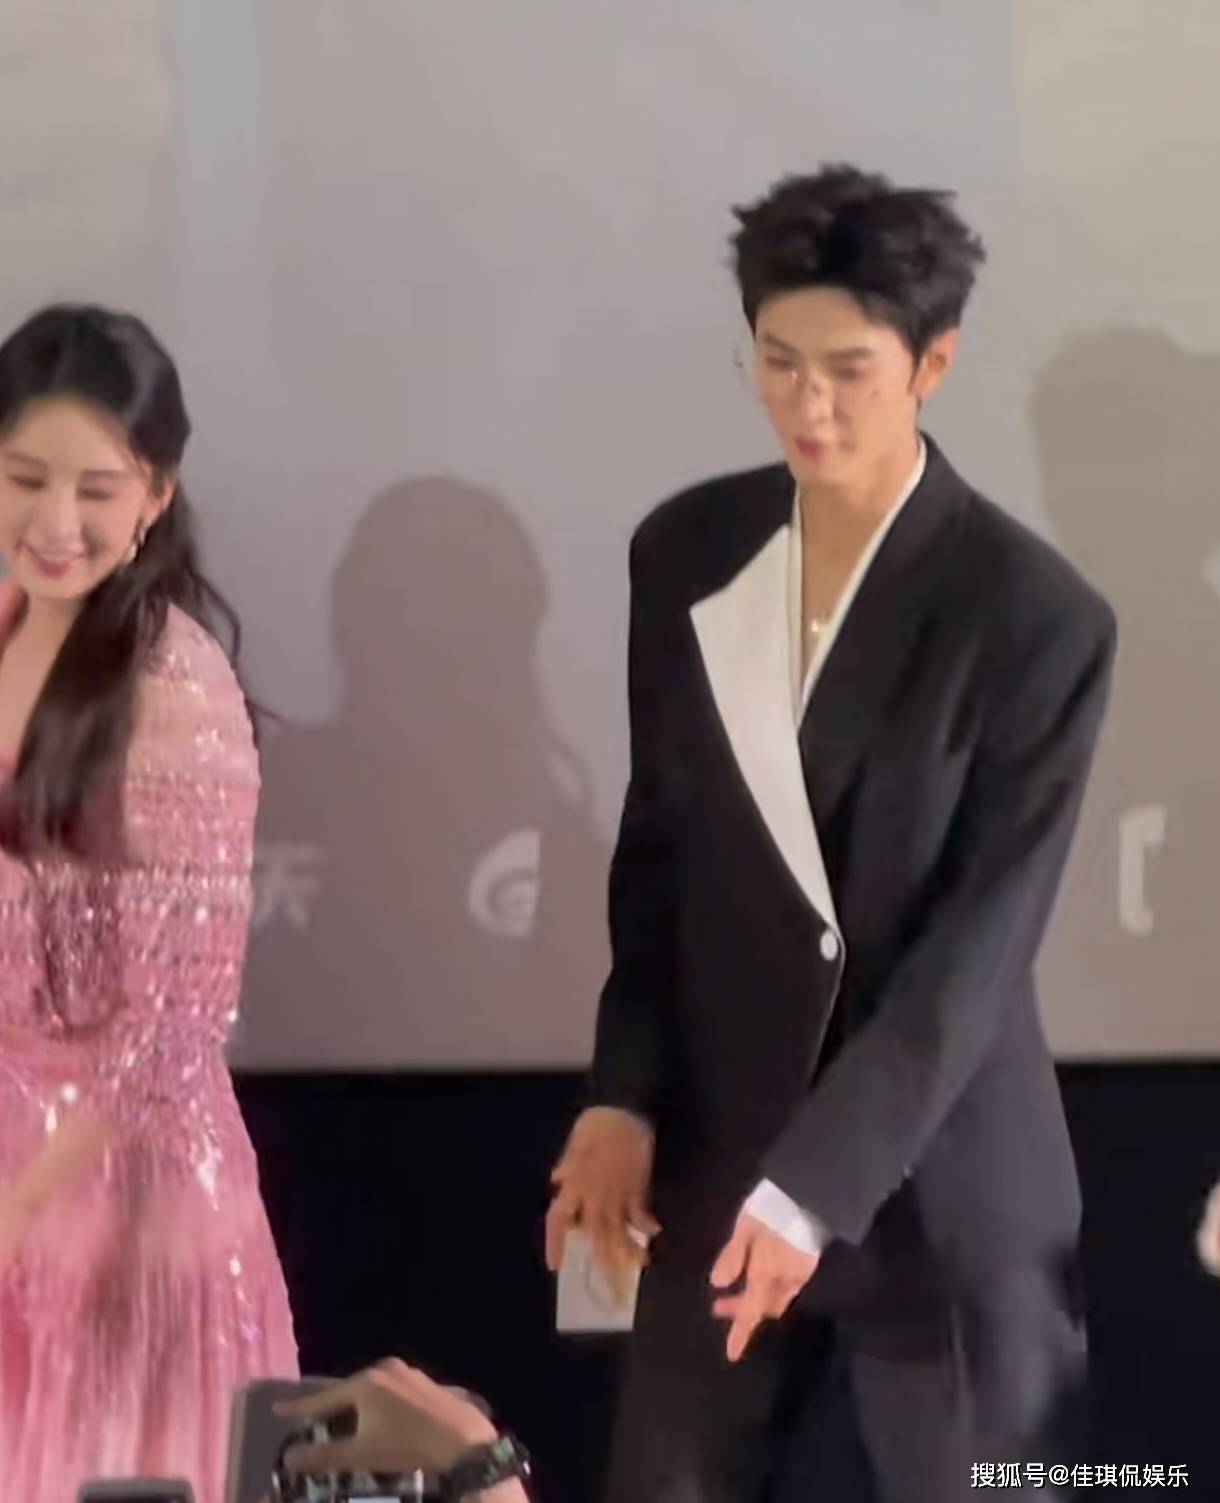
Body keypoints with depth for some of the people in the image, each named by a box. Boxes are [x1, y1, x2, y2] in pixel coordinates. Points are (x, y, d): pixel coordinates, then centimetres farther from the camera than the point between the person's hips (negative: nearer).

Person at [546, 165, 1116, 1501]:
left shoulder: (1037, 618, -14)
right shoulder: (685, 554, 1)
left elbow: (979, 945, -17)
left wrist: (813, 1183, -23)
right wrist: (624, 1093, 0)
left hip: (938, 1178, -4)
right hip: (720, 1149, 4)